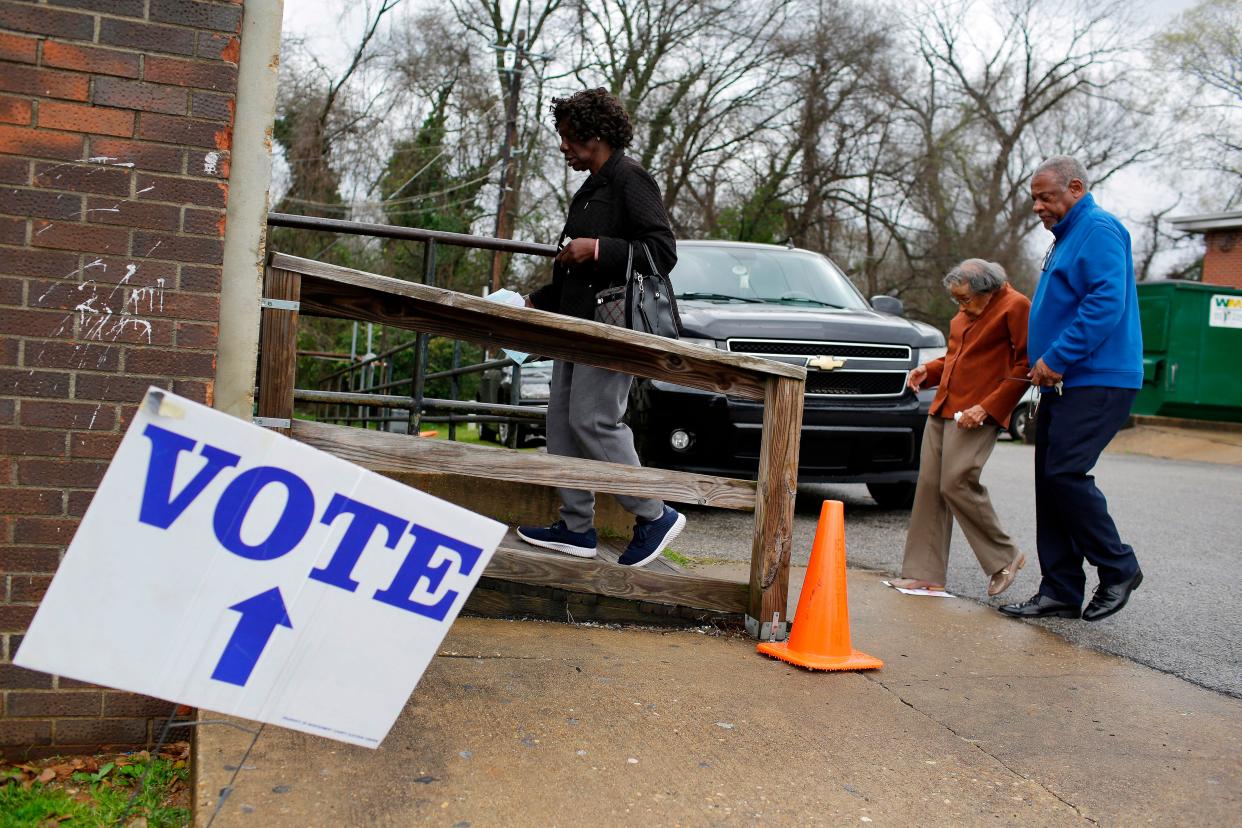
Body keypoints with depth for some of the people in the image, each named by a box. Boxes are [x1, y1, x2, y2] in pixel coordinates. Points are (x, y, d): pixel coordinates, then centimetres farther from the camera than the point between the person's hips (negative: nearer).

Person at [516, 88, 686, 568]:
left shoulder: (630, 180, -6)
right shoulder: (588, 191, 23)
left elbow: (663, 251, -16)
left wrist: (596, 249, -20)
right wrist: (536, 303, 24)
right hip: (577, 322, 10)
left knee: (592, 420, -15)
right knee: (562, 421, 6)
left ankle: (655, 517, -1)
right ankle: (576, 528, 13)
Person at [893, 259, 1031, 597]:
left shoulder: (1015, 306, -7)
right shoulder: (966, 312, 18)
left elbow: (1025, 365, -11)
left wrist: (987, 407, -17)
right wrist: (928, 370, 12)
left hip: (976, 414, -8)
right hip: (943, 407, 8)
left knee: (957, 484, -14)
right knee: (929, 486, 2)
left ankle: (1005, 558, 7)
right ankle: (925, 573, 6)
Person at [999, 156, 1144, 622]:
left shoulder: (1099, 230, -9)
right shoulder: (1067, 238, 23)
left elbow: (1106, 303, -22)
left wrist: (1056, 358, -21)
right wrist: (1045, 366, 20)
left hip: (1096, 381, -10)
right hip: (1064, 383, 10)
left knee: (1065, 473, -16)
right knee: (1050, 482, 6)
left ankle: (1119, 568, 3)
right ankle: (1060, 592, 10)